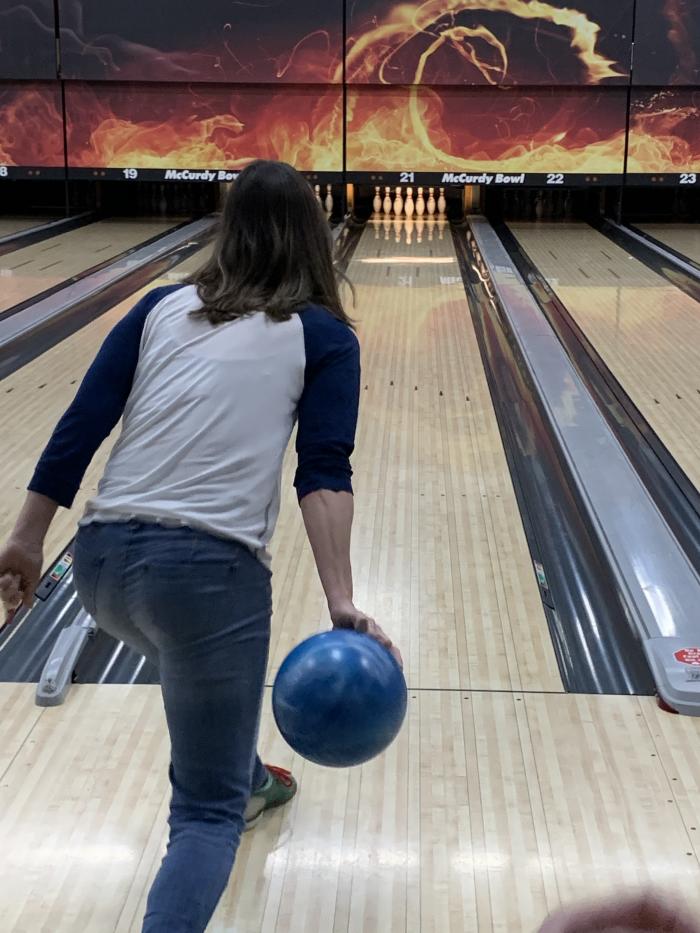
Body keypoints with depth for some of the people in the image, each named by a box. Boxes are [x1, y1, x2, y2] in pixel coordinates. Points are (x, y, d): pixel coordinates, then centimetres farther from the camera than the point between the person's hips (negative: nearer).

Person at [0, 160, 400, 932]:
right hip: (208, 570, -5)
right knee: (207, 811, 5)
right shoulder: (323, 336, 6)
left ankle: (246, 779, 61)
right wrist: (342, 603, -14)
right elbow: (324, 477, -8)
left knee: (201, 670, 38)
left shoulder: (162, 307, 14)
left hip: (102, 559, 5)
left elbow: (79, 427, 7)